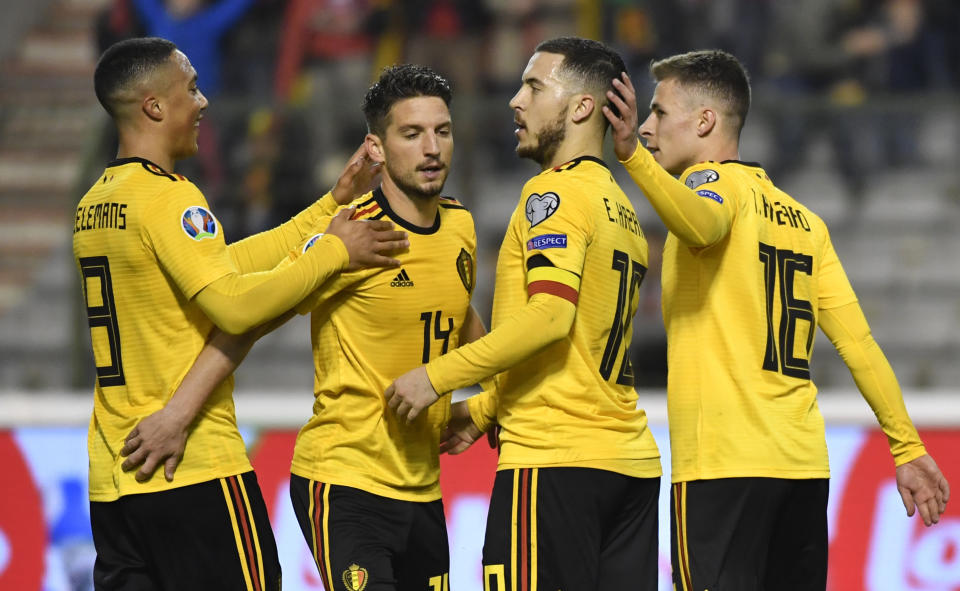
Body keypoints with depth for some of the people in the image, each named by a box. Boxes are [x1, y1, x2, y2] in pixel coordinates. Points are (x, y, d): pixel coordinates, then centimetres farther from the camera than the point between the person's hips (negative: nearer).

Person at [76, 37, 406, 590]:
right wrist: (334, 251, -10)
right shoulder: (169, 197, -12)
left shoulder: (95, 203, 16)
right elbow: (236, 306, -22)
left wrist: (334, 203, 16)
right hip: (197, 471, -8)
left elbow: (222, 266, 15)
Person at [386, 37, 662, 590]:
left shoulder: (556, 192, -8)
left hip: (556, 460, -9)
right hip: (631, 460, 9)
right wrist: (483, 409, 27)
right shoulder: (622, 209, 20)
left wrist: (437, 376, -13)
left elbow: (549, 316, -20)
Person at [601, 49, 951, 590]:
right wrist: (908, 448, 15)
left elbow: (701, 222, -29)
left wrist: (633, 156, -44)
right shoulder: (800, 218, 19)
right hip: (804, 464, 8)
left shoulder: (716, 182, -2)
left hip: (724, 463, -8)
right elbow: (858, 341, 14)